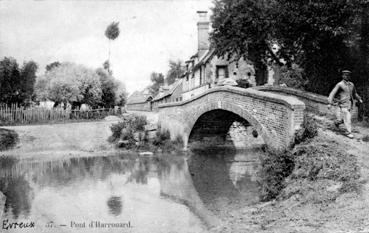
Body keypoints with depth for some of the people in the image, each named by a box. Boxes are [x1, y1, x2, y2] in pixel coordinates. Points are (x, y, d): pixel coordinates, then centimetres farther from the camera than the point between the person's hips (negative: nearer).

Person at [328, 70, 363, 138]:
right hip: (343, 104, -6)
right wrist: (330, 103, -19)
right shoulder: (339, 85, -6)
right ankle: (349, 132, 1)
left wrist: (359, 99, 12)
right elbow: (332, 93, -10)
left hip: (350, 104, 6)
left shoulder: (351, 84, 12)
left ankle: (337, 122, 38)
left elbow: (354, 93, 27)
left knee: (345, 118, 10)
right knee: (347, 118, -9)